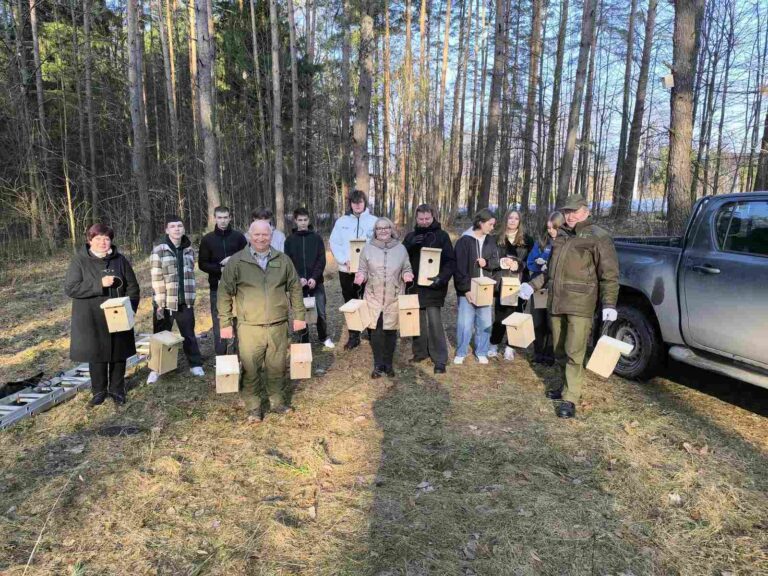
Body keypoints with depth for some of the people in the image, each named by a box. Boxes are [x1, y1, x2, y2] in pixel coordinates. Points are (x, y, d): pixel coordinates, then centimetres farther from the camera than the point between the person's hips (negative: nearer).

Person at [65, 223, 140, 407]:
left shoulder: (120, 260, 1)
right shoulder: (80, 261, -5)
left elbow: (132, 287, 4)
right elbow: (70, 288, -12)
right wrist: (99, 284, -22)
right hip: (91, 320, -2)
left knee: (118, 354, 9)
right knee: (96, 355, 8)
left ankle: (117, 390, 25)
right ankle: (99, 391, 25)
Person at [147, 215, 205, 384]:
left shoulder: (189, 250, 5)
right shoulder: (159, 250, -9)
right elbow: (157, 280, -11)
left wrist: (191, 299, 10)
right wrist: (159, 304, -13)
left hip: (185, 302, 3)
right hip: (165, 302, -3)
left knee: (189, 335, 13)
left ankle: (195, 364, 25)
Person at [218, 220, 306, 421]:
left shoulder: (283, 260, 6)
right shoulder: (236, 262, -2)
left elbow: (295, 288, 12)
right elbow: (225, 293, 0)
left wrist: (299, 315, 9)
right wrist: (225, 323, -2)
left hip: (278, 326, 2)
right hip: (249, 328, -2)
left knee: (277, 367, 12)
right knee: (251, 369, 4)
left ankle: (278, 401, 30)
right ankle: (254, 408, 20)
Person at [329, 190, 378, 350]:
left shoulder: (374, 221, 1)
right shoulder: (341, 221, 4)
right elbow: (334, 243, 2)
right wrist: (345, 260, -11)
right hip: (346, 269, 2)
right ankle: (353, 336, 21)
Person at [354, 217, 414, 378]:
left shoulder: (401, 248, 4)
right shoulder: (368, 249, 1)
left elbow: (406, 268, 11)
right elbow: (363, 270, 6)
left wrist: (407, 275, -11)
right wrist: (361, 276, -16)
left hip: (394, 297, 1)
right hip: (374, 297, -1)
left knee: (391, 331, 7)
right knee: (376, 331, 0)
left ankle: (388, 364, 22)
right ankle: (378, 365, 15)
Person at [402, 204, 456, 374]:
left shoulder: (442, 235, -1)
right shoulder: (411, 235, 11)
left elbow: (451, 261, -6)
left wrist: (442, 278, -22)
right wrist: (410, 245, -14)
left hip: (433, 286, -4)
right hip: (415, 285, 4)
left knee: (434, 321, -9)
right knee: (418, 320, 10)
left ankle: (440, 359, -1)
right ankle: (420, 352, 25)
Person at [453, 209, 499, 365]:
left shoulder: (491, 240, 6)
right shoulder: (464, 241, -9)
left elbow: (496, 261, 12)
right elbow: (459, 268, -12)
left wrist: (487, 263, -12)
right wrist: (465, 289, -17)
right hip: (467, 290, -4)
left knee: (485, 322, 9)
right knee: (465, 323, -1)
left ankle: (481, 352, 24)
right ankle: (461, 353, 16)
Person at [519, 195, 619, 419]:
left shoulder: (598, 237, -3)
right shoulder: (561, 236, 17)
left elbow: (609, 274, -6)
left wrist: (609, 303, -13)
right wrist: (532, 285, 17)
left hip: (580, 305, -7)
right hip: (556, 302, 7)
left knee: (574, 352, -8)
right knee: (560, 351, 13)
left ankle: (570, 399, -1)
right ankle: (568, 386, 29)